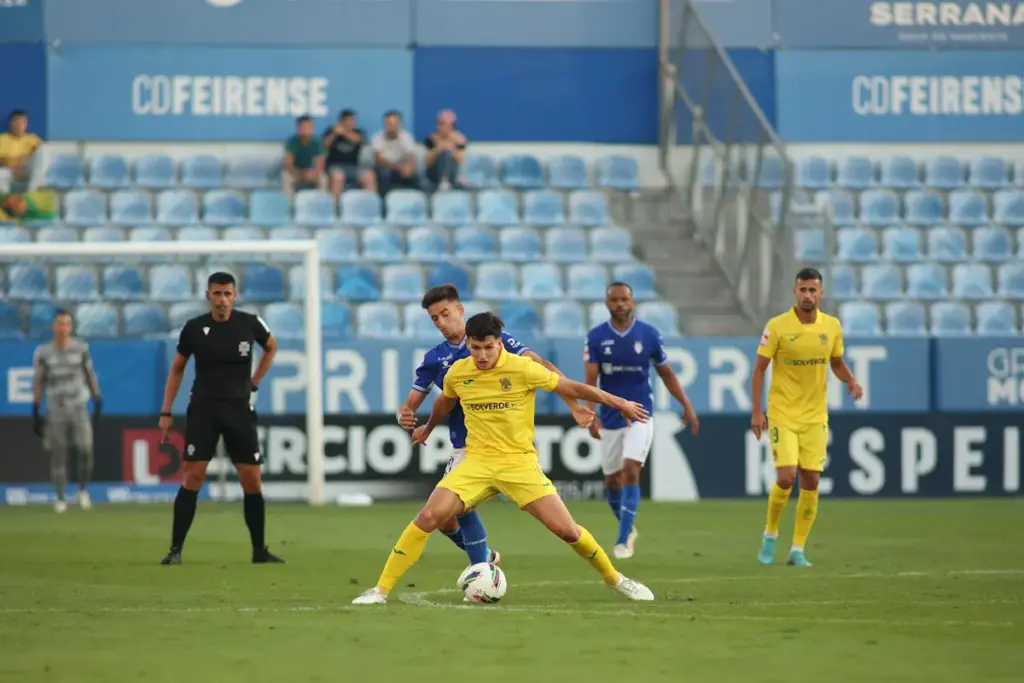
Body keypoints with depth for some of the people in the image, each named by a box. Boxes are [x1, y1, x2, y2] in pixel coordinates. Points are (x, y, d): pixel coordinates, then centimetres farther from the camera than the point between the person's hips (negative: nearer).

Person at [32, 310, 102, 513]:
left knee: (85, 450, -10)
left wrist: (97, 400, 3)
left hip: (79, 407, 0)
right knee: (58, 454, -1)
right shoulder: (43, 353, 1)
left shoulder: (81, 348, 3)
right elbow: (38, 382, 6)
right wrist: (35, 411, 2)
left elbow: (90, 374, 9)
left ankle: (82, 490, 13)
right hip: (55, 410, 0)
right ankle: (60, 499, 7)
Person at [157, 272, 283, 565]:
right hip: (203, 409, -1)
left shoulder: (251, 324, -4)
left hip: (239, 409, 1)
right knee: (192, 478, -9)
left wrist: (253, 384, 10)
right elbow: (177, 368, 7)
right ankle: (175, 549, -5)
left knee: (252, 481, 1)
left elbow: (271, 347, 18)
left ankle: (259, 550, 13)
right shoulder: (194, 328, -5)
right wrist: (166, 412, 4)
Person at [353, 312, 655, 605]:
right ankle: (381, 590, -9)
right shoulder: (458, 372, 0)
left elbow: (571, 388, -2)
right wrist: (427, 429, 42)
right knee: (429, 517, -17)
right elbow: (445, 402, 24)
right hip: (477, 462, 2)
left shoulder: (523, 368, -12)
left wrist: (620, 404, 2)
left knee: (566, 529, -10)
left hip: (519, 462, -2)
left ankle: (614, 578, 16)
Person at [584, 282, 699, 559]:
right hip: (610, 419, 2)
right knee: (612, 481, 8)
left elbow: (667, 373, 7)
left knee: (631, 471, -18)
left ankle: (623, 540, -16)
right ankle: (628, 528, 34)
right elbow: (591, 379, -10)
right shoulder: (596, 337, -4)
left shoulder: (649, 335, -3)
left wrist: (687, 406, 4)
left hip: (640, 416, -2)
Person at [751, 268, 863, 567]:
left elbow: (837, 363, 16)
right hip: (783, 415, -3)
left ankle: (798, 550, 9)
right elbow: (759, 369, -4)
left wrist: (851, 382, -6)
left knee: (811, 481, -1)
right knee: (786, 477, -14)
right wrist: (756, 411, -9)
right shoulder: (777, 326, -8)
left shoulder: (832, 326, 2)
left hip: (815, 416, 3)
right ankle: (770, 534, 11)